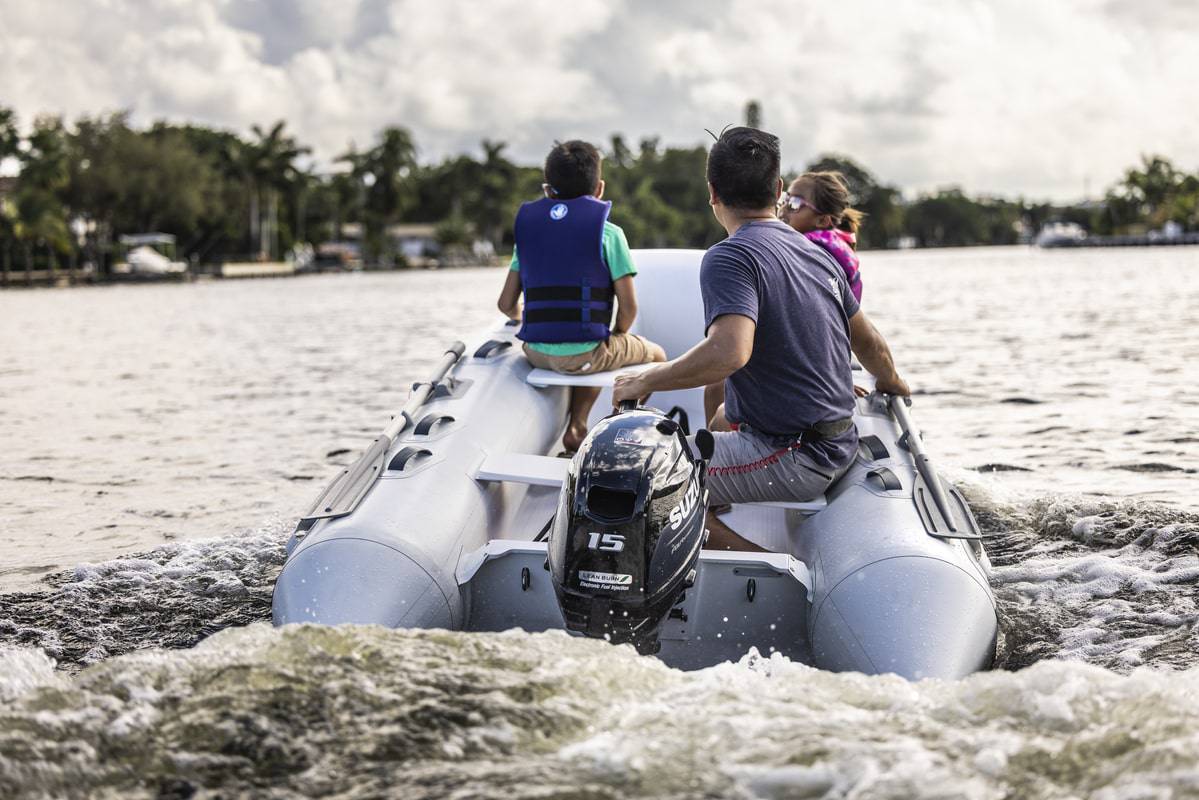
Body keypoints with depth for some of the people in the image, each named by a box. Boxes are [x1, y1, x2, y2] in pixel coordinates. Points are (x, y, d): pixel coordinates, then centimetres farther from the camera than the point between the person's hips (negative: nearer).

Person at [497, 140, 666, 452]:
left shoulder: (528, 229, 7)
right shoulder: (607, 233, -6)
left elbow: (506, 303, 8)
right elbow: (629, 307, -8)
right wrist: (616, 338, 13)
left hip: (537, 352, 5)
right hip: (583, 353, -5)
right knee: (656, 355, 23)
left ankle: (577, 426, 25)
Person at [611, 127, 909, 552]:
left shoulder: (729, 257, -17)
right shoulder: (817, 253, 9)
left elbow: (730, 351, -34)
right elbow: (871, 345, 21)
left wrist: (644, 381, -21)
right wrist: (893, 386, 42)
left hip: (792, 459, -9)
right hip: (840, 446, 9)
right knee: (721, 423, 36)